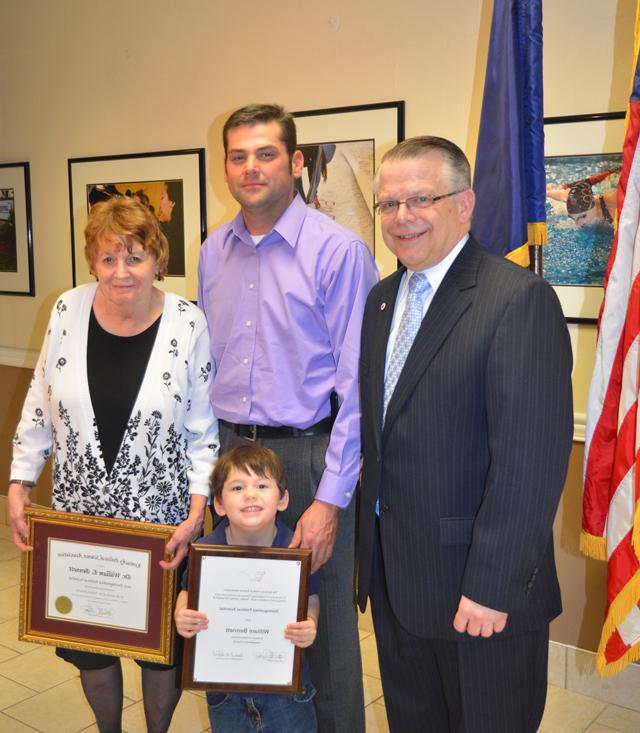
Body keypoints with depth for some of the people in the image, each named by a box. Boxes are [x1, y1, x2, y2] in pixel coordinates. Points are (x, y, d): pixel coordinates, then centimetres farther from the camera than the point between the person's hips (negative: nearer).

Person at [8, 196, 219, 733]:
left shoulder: (187, 324, -12)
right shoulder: (69, 311, -6)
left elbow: (202, 432, -6)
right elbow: (40, 408, 5)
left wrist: (196, 512, -12)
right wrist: (19, 483, 3)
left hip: (161, 515, -2)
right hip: (80, 511, 2)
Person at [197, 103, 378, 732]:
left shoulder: (338, 251, -12)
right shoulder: (213, 252, 7)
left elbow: (355, 385, -13)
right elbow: (205, 366, 13)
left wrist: (330, 499, -16)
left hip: (307, 455, -5)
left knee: (321, 616, 7)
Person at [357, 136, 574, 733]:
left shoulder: (521, 299, -17)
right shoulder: (382, 298, 8)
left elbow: (531, 459, -21)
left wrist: (492, 586, -21)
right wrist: (368, 543, 8)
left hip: (482, 592, -7)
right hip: (392, 575, 7)